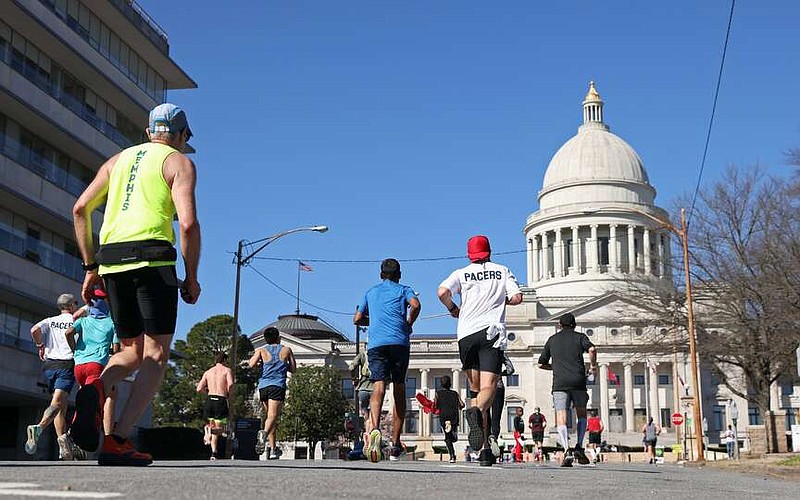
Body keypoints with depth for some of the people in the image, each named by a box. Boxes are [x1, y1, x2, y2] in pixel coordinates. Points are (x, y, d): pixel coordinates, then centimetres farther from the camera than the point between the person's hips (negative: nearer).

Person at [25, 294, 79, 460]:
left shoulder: (50, 321, 14)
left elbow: (35, 330, -5)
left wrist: (40, 345, 8)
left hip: (49, 364, 4)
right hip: (67, 364, -4)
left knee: (61, 405, 11)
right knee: (57, 403, -16)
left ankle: (65, 448, 4)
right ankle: (39, 427, -44)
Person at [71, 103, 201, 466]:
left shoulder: (118, 160, 23)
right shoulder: (180, 163, 7)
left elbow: (80, 210, 15)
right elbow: (188, 223, -8)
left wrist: (90, 268, 17)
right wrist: (192, 278, 1)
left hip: (112, 261, 6)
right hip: (153, 258, -5)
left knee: (132, 351, 17)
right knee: (155, 355, 0)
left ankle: (97, 389, -16)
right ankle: (118, 442, -13)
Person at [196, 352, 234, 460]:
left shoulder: (208, 372, 15)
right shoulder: (227, 370, 4)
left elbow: (199, 389, 7)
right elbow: (230, 384, -15)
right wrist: (228, 394, 3)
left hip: (209, 399, 4)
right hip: (221, 401, -4)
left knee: (212, 426, 18)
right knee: (220, 429, 5)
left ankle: (214, 452, -3)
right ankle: (210, 430, -30)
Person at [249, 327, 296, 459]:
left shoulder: (261, 350, 10)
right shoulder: (286, 350, 12)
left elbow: (251, 364, -6)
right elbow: (293, 369, 16)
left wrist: (250, 360, 16)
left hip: (263, 386, 2)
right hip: (278, 386, -2)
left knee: (269, 417, 14)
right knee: (272, 416, -16)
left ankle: (273, 449, 14)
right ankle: (264, 433, -46)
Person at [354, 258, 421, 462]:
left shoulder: (371, 292, 25)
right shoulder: (403, 289, 16)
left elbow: (357, 319, 28)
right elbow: (415, 304, -6)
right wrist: (409, 323, 9)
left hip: (376, 344, 1)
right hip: (399, 343, -1)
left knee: (378, 388, -14)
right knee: (399, 392, 10)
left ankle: (375, 429, -42)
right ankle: (395, 445, 10)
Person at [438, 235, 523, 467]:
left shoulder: (461, 273, 12)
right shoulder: (502, 271, 14)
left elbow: (442, 291, -6)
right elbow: (517, 297, 2)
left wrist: (453, 309, 12)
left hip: (466, 334, 1)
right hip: (492, 331, -1)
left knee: (474, 389, 11)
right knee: (488, 387, -12)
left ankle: (485, 448, 7)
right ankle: (477, 412, -48)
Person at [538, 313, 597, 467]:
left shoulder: (552, 339, 19)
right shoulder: (580, 337, 13)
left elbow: (542, 364, 22)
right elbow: (592, 349, -9)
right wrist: (593, 365, 7)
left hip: (559, 382, 0)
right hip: (578, 381, 0)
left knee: (561, 419, -7)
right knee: (581, 414, 19)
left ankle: (566, 450, -27)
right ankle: (579, 447, 4)